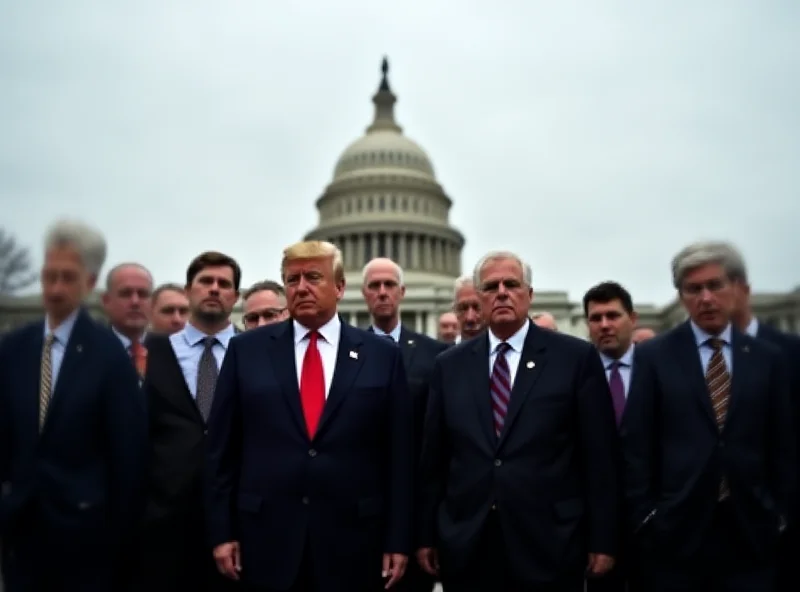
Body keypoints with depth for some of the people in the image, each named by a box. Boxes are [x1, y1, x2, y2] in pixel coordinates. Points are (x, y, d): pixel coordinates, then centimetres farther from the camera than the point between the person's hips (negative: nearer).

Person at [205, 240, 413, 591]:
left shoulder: (383, 355, 1)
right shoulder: (246, 350, 2)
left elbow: (399, 455, 1)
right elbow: (221, 448, 4)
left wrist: (398, 540, -1)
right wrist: (222, 531, 1)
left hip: (353, 540, 0)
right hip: (266, 539, 1)